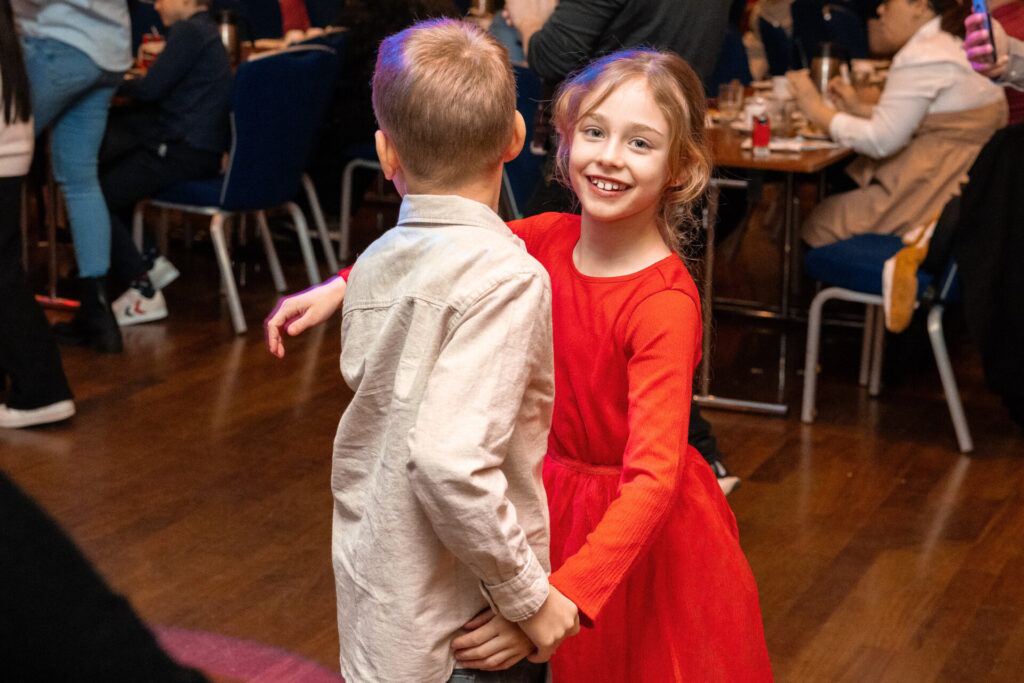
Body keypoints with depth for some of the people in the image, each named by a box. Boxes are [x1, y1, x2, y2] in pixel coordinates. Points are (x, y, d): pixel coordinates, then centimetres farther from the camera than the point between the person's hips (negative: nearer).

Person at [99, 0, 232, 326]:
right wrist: (131, 82, 7)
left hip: (184, 151, -10)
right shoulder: (206, 31, 20)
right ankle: (150, 261, 17)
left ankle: (142, 293, -10)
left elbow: (150, 89, -16)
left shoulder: (189, 31, -12)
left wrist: (117, 82, 3)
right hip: (202, 149, 11)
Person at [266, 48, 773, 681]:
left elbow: (653, 477, -36)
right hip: (552, 494, 6)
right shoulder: (548, 238, -10)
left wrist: (561, 602, -46)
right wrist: (340, 286, -2)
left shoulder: (665, 303, -29)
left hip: (640, 527, -5)